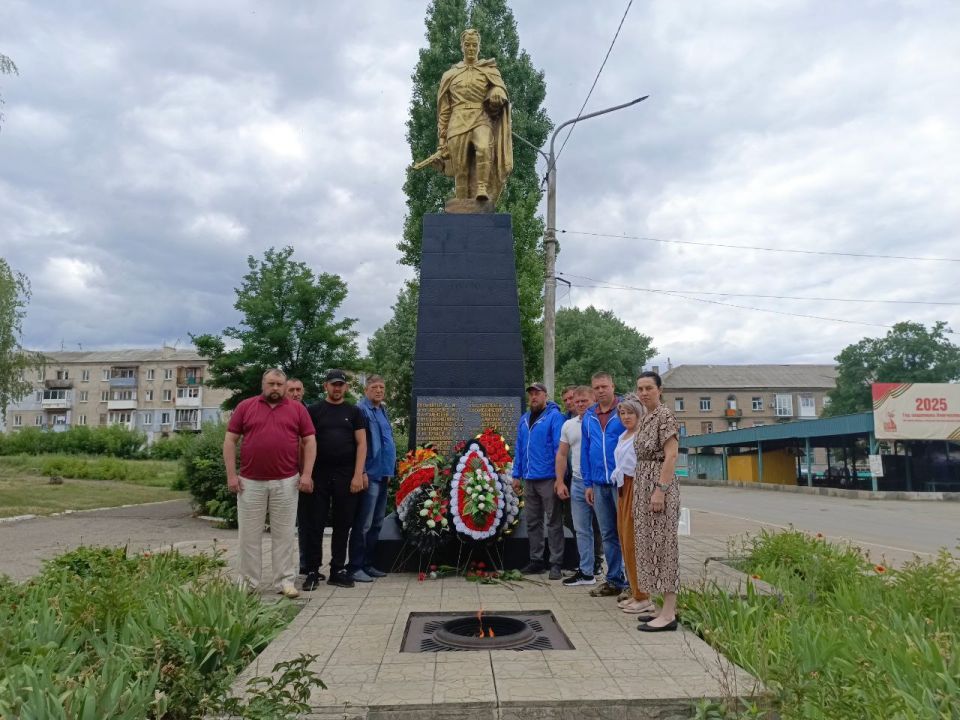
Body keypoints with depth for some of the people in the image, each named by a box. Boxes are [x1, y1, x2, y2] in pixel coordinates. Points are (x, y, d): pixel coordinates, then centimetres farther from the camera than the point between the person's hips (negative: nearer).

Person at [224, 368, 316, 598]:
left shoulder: (297, 409, 6)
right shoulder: (245, 407, 5)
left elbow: (310, 441, 5)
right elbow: (230, 441, 4)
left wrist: (306, 474, -4)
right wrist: (231, 474, -3)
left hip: (286, 482, 0)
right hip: (250, 482, 0)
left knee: (283, 534, 6)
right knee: (249, 534, 7)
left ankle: (285, 580, 13)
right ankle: (248, 581, 18)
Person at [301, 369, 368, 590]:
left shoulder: (354, 412, 9)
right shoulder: (314, 411, 6)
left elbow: (361, 443, 4)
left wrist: (358, 474, -6)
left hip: (346, 475, 1)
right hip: (319, 475, -1)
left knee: (343, 525, 6)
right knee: (314, 524, 2)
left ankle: (338, 570, 17)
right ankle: (312, 572, 11)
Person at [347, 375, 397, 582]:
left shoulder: (383, 410, 17)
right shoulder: (361, 410, -11)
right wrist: (361, 472, -21)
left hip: (383, 474, 9)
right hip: (370, 473, -9)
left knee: (376, 523, 14)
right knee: (363, 524, -5)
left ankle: (368, 564, 22)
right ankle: (354, 567, 3)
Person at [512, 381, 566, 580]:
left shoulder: (554, 416, -8)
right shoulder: (524, 419, 13)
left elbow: (559, 447, -12)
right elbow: (519, 448, 15)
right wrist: (517, 475, 12)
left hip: (548, 478, -7)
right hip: (529, 479, 7)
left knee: (553, 522, 1)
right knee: (532, 522, 14)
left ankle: (556, 564, 7)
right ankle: (536, 560, 24)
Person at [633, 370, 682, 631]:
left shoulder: (665, 416, -11)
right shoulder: (645, 418, 15)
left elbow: (671, 455, -17)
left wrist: (660, 490, -22)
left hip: (659, 483, -9)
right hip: (643, 483, 9)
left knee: (662, 544, -6)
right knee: (651, 544, 11)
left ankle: (669, 614, -1)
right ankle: (667, 608, 19)